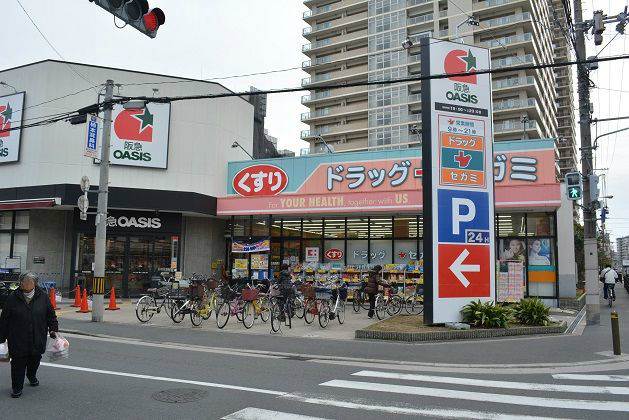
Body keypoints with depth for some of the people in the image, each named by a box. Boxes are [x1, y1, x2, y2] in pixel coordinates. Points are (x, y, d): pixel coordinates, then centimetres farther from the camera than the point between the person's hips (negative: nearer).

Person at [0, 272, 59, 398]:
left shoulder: (43, 297, -3)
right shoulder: (13, 298, -7)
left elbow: (51, 315, 9)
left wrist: (53, 329, 1)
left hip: (38, 339, 2)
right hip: (17, 340, -2)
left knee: (35, 360, 18)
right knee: (18, 364, 1)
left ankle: (32, 376, 46)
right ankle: (17, 388, 15)